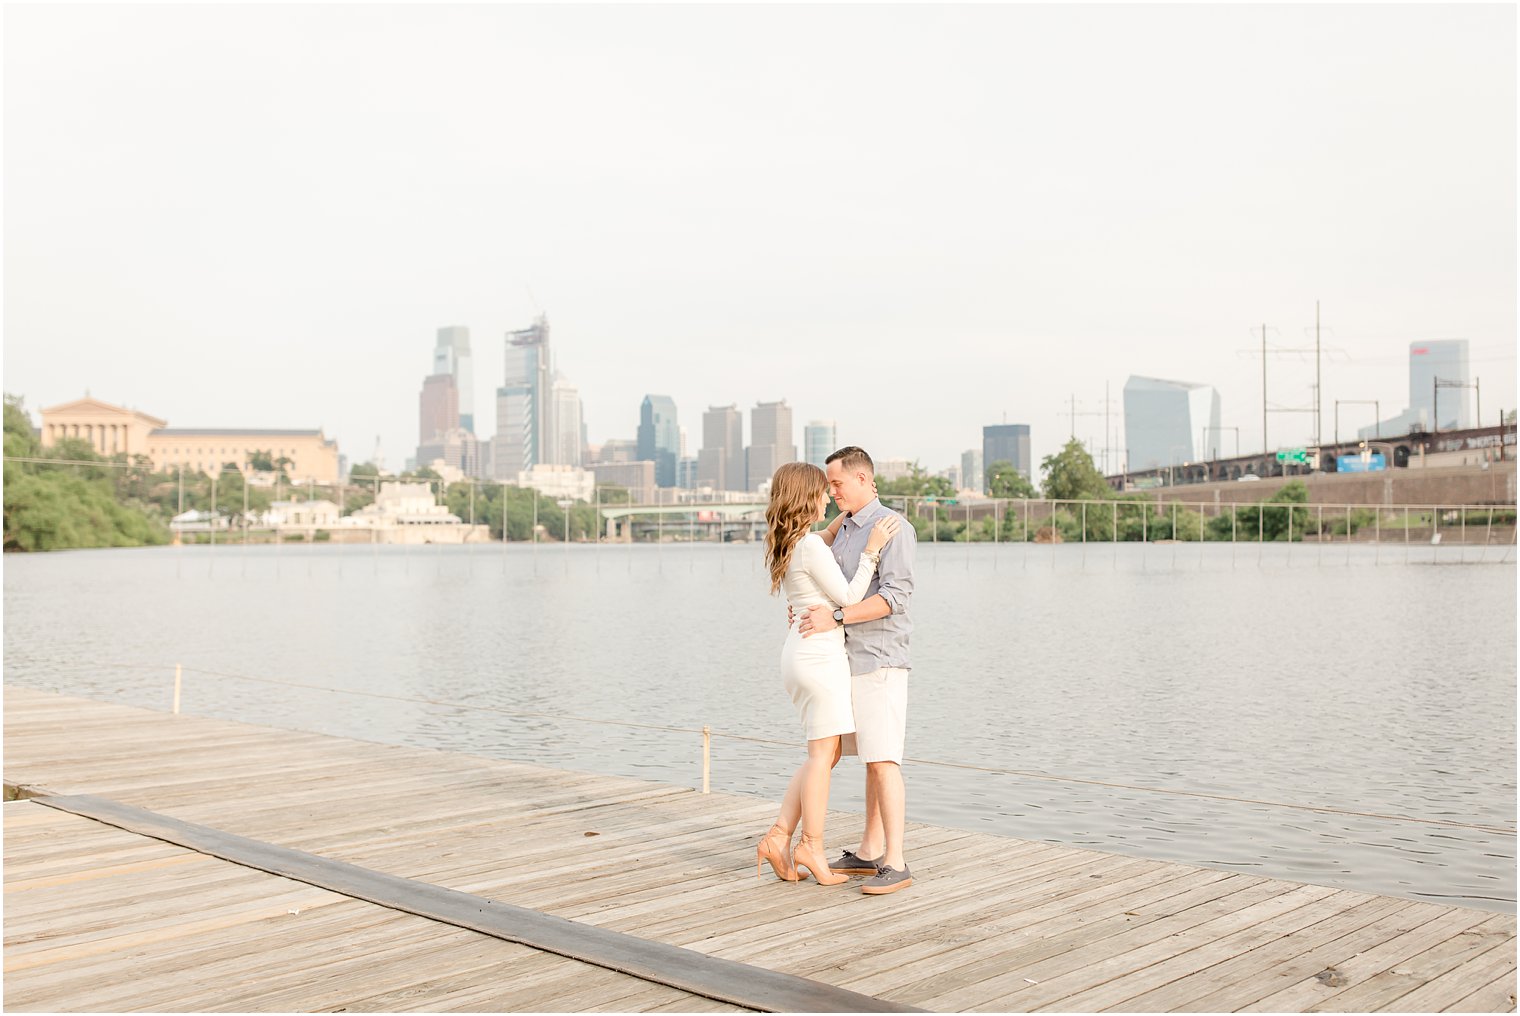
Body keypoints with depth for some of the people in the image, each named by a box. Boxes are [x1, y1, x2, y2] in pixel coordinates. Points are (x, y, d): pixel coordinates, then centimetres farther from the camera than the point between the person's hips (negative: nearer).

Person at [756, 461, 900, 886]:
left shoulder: (785, 545, 11)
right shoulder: (811, 547, -16)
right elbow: (848, 598, -11)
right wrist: (871, 550, -10)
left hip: (800, 654, 9)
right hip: (820, 654, -9)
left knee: (825, 753, 13)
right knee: (823, 752, -1)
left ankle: (779, 838, 9)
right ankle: (812, 848, 4)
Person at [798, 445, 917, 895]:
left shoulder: (893, 526, -12)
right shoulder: (844, 530, 16)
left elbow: (896, 596, -22)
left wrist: (836, 618, -26)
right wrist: (808, 608, 10)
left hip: (880, 663, -9)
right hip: (850, 661, 9)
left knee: (883, 760, -13)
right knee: (871, 760, 13)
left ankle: (895, 863, -13)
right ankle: (870, 852, 20)